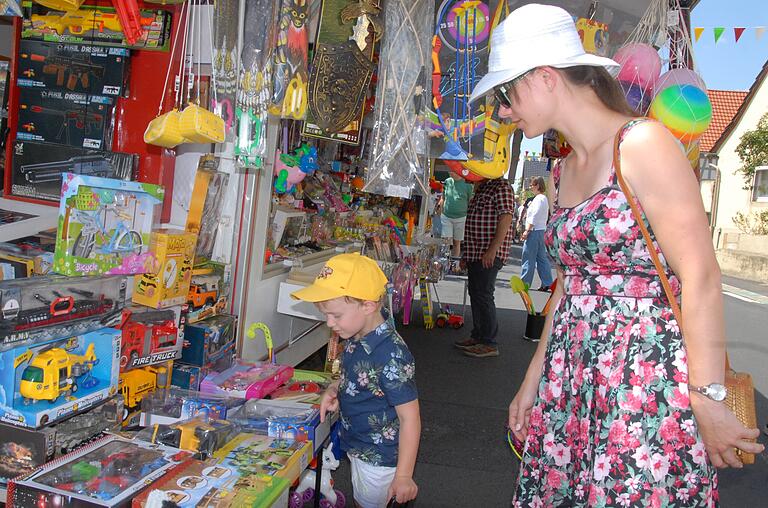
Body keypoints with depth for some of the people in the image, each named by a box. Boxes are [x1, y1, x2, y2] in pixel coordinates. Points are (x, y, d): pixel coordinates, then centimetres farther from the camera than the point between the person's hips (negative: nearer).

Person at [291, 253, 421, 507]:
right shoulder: (357, 339, -6)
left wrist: (403, 475, -22)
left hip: (379, 458, -8)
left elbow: (410, 418, -26)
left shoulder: (391, 356, -32)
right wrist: (335, 389, -6)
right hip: (358, 446, 8)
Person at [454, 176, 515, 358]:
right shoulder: (481, 189, 21)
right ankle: (477, 337, 23)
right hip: (475, 253, 10)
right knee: (475, 294, 13)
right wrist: (466, 253, 23)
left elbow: (506, 218, -19)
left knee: (483, 295, -8)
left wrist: (493, 249, -25)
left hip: (489, 254, -10)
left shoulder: (501, 187, -10)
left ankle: (489, 344, 0)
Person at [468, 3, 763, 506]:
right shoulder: (563, 171, 11)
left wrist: (709, 401, -14)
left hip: (649, 379, -7)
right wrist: (533, 381, 17)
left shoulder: (643, 145, -12)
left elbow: (702, 279, -14)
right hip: (573, 376, 7)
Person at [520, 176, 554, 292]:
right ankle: (547, 283, 10)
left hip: (534, 231, -10)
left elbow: (534, 217, -19)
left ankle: (524, 282, 4)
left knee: (528, 258, -2)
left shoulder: (539, 199, -13)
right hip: (541, 230, 10)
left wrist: (527, 231, -17)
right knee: (541, 257, 10)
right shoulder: (543, 198, 18)